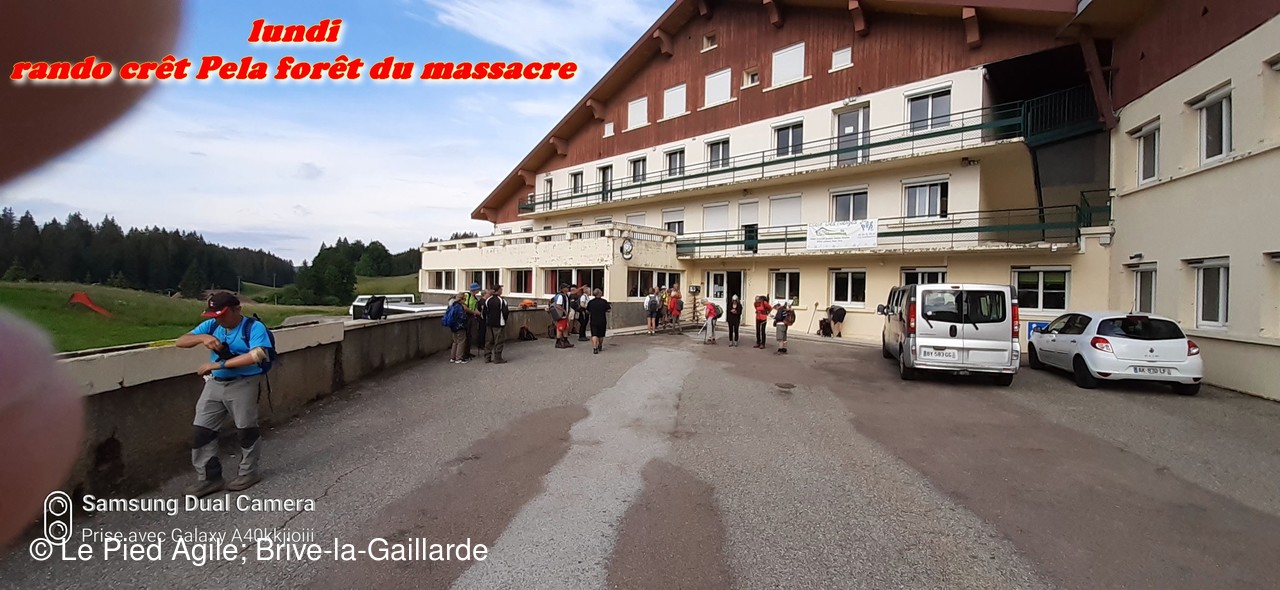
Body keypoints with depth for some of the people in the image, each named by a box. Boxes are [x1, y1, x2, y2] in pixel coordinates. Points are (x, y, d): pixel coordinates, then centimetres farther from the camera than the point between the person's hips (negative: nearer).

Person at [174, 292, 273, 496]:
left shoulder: (254, 327, -15)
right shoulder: (211, 325, 4)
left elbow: (257, 355, -29)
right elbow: (181, 341, 3)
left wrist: (219, 364, -29)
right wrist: (202, 338, -20)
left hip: (243, 385, -6)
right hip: (215, 384, 6)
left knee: (246, 430, 7)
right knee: (202, 431, 6)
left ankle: (249, 473, 25)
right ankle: (208, 478, 17)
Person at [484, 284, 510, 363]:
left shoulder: (487, 300, 5)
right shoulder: (502, 301, -14)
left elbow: (484, 312, 9)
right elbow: (505, 312, -14)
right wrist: (504, 320, 5)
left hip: (490, 324, 7)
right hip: (499, 324, -6)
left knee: (489, 341, 14)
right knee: (499, 341, 0)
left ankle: (487, 357, 18)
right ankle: (497, 359, 2)